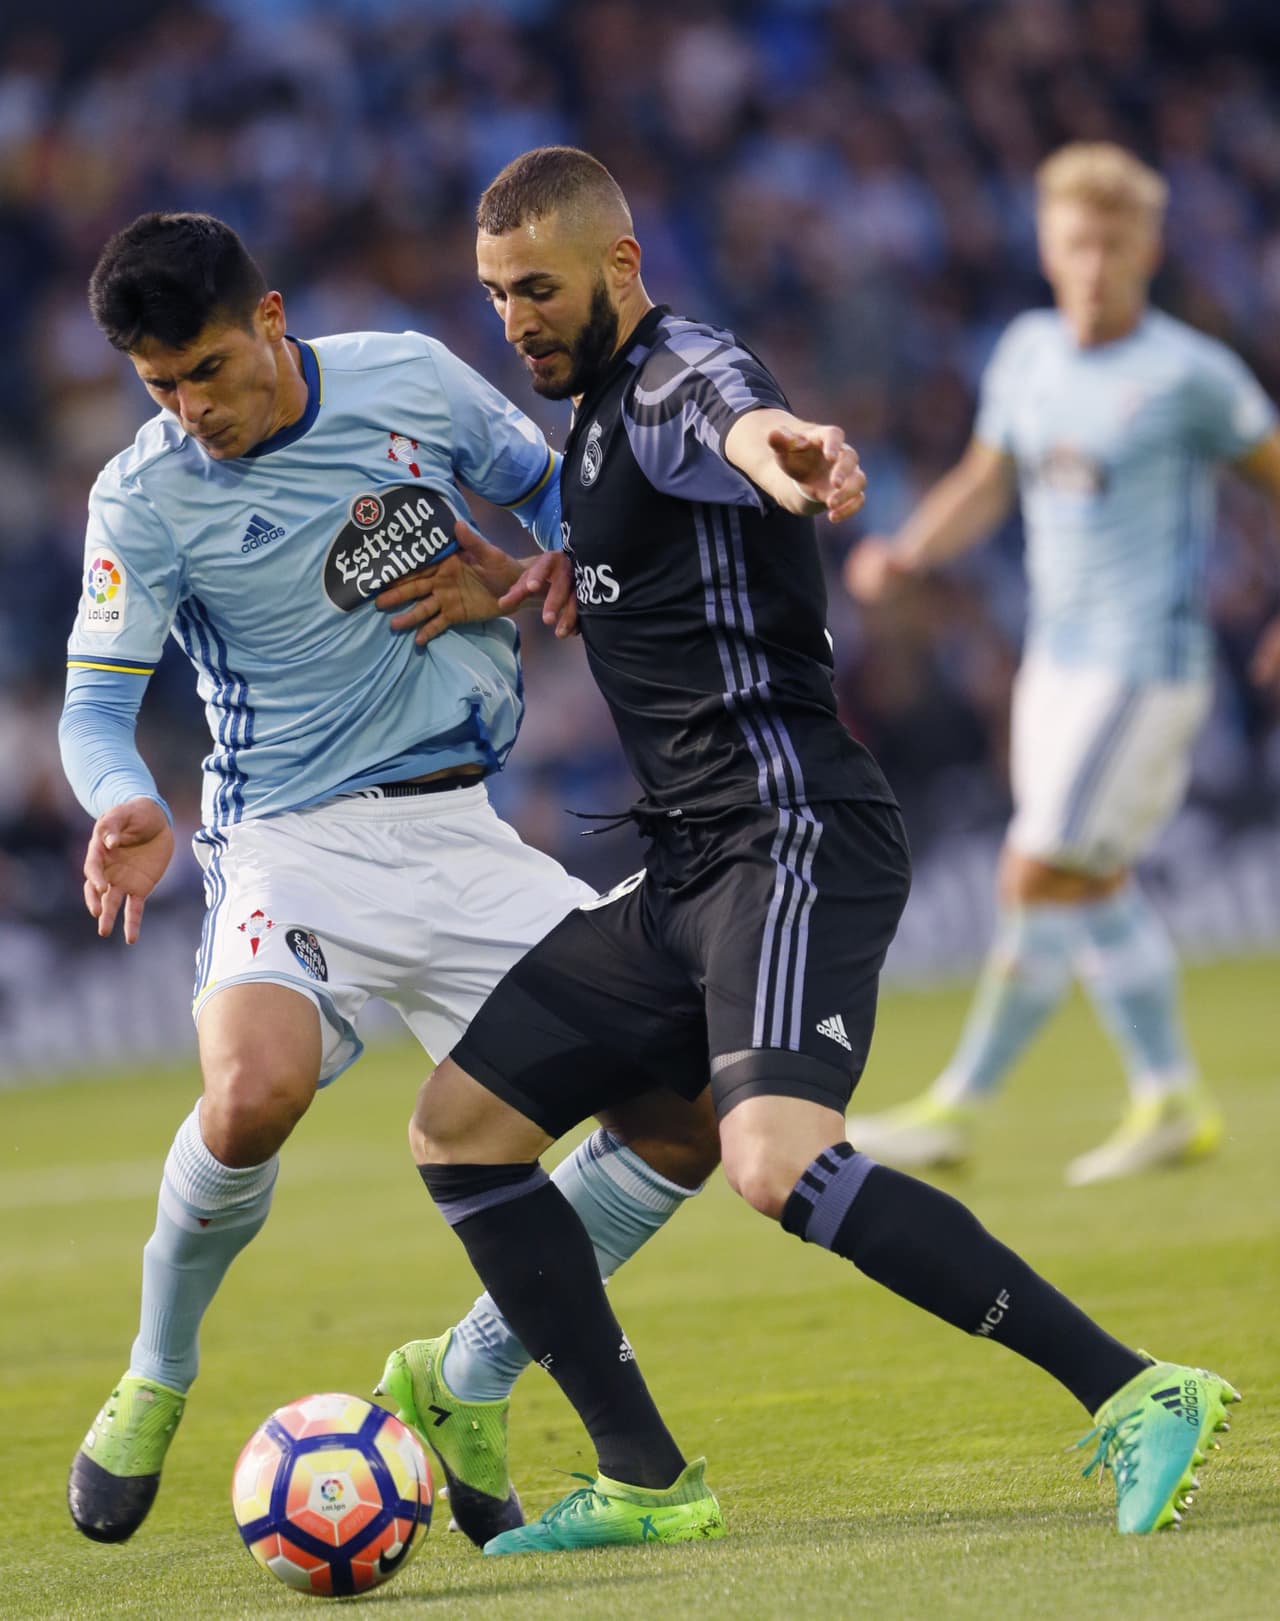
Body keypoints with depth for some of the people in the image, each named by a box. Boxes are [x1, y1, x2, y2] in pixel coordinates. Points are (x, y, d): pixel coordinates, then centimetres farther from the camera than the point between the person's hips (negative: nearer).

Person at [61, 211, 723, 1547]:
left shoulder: (411, 380, 0)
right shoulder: (148, 496, -8)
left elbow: (551, 486, 16)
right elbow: (95, 704, -10)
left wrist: (514, 581, -6)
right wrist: (128, 808, -32)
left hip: (460, 830, 4)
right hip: (295, 845, -4)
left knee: (686, 1112, -6)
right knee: (256, 1090, -34)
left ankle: (470, 1379, 12)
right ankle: (155, 1378, -6)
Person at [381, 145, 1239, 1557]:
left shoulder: (682, 374, -11)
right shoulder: (595, 409, 19)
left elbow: (736, 417, -39)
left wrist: (778, 442, -64)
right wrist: (575, 571, 20)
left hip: (792, 838, -10)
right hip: (685, 871, 10)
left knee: (777, 1162, -30)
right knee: (458, 1127, 8)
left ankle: (1133, 1396, -28)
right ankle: (647, 1483, 12)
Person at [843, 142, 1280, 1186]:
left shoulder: (1190, 375, -11)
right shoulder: (1030, 353, 7)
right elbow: (986, 484, 17)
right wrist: (908, 554, 0)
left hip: (1145, 668, -7)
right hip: (1057, 659, 7)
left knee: (1041, 882, -11)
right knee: (1097, 890, 12)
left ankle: (959, 1111, -6)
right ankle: (1173, 1105, 23)